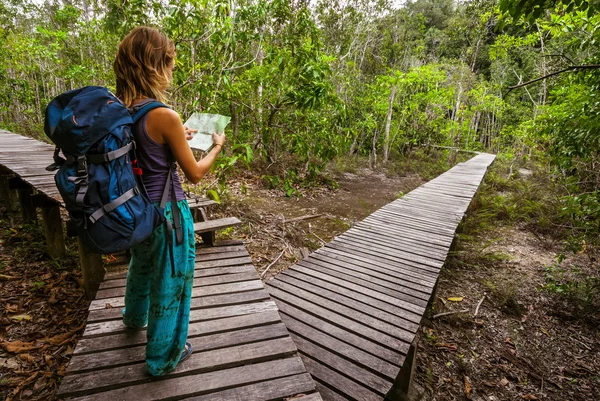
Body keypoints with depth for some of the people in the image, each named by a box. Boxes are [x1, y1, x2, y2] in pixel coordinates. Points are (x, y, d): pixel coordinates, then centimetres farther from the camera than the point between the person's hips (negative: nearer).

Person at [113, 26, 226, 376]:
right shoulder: (165, 116, -24)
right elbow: (195, 174, -15)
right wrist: (217, 146, 1)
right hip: (167, 215, -7)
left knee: (142, 265, 33)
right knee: (170, 282, 13)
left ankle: (135, 316, 63)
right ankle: (164, 356, 36)